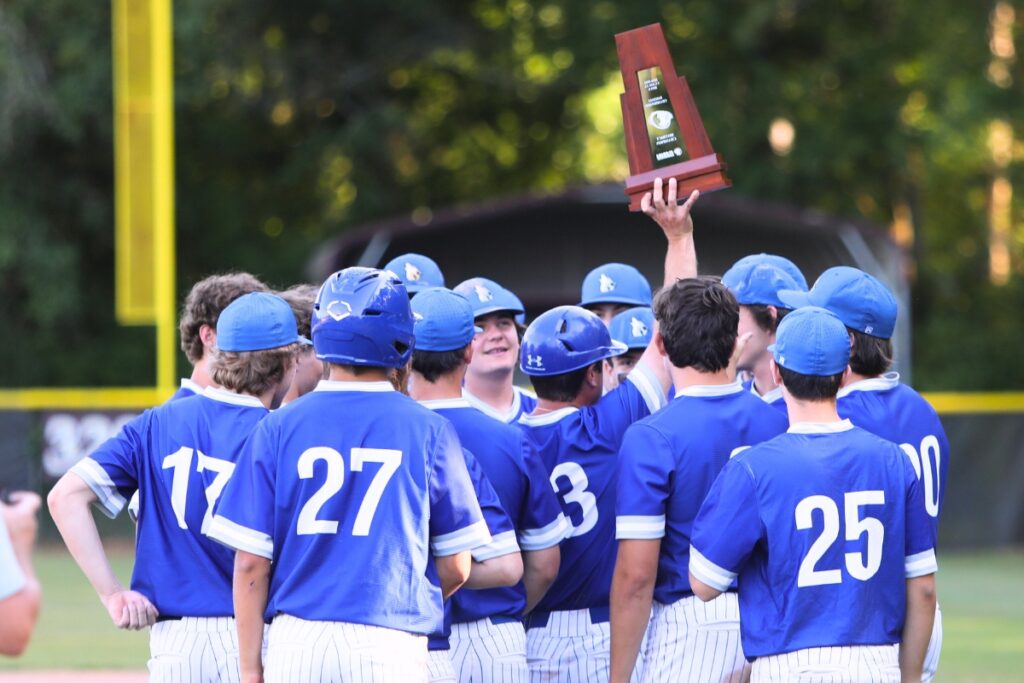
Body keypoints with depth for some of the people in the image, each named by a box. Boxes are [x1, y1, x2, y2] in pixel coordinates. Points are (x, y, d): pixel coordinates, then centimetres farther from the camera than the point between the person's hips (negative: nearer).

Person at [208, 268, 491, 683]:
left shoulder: (279, 427, 3)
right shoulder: (426, 430, 2)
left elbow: (250, 563, 0)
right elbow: (455, 567, 6)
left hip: (297, 645, 1)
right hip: (391, 644, -1)